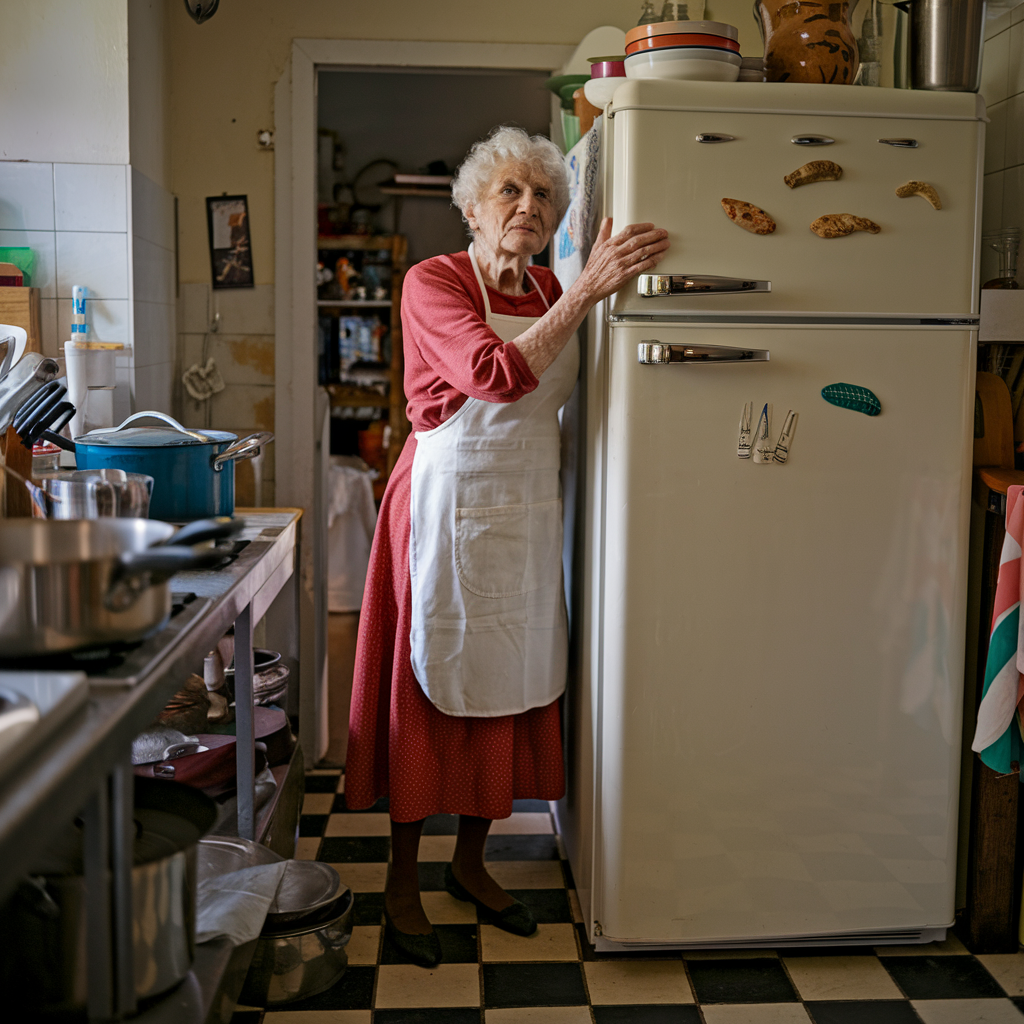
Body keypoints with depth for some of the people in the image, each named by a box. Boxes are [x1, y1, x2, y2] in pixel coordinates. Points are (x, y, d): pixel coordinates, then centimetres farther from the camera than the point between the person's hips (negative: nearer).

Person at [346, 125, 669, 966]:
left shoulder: (549, 289, 10)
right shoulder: (432, 282, -9)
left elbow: (570, 390, 12)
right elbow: (498, 373, -25)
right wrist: (588, 290, -25)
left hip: (529, 515, 6)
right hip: (449, 508, -6)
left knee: (510, 687, 11)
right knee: (429, 685, 2)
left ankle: (472, 862, 29)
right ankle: (403, 879, 18)